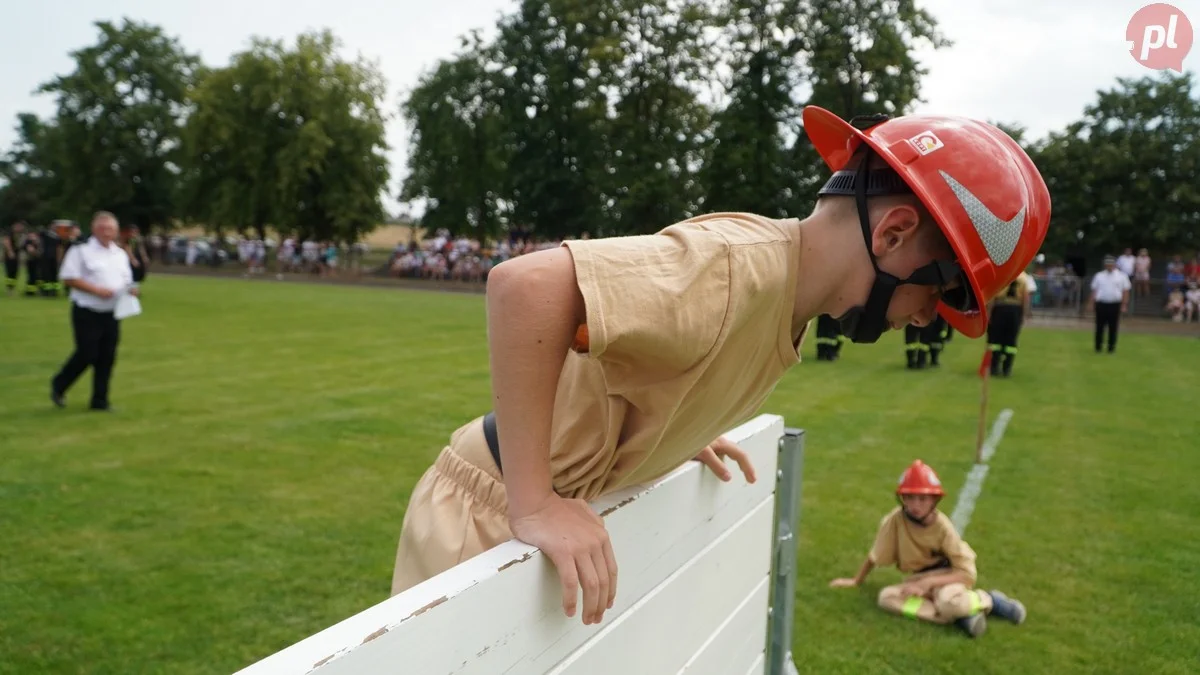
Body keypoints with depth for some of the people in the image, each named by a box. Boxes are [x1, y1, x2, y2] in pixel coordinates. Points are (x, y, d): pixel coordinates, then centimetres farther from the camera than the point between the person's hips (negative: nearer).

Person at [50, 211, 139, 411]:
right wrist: (96, 290, -20)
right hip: (87, 312, -6)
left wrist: (131, 290, -4)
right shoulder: (81, 250, -7)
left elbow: (126, 281, 19)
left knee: (107, 358, 6)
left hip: (111, 314, 6)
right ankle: (58, 386, 20)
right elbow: (69, 278, -12)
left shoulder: (121, 254, 13)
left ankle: (100, 401, 15)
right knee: (86, 355, -5)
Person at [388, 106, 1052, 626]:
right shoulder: (744, 264, -28)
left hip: (557, 514, 8)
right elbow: (525, 283, -38)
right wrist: (534, 507, -35)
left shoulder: (786, 295, 1)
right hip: (487, 518, -8)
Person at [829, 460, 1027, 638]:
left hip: (946, 576, -4)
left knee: (949, 601, -39)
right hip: (920, 579, 4)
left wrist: (927, 583, -30)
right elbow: (875, 555, 1)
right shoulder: (895, 519, -15)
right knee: (886, 597, -26)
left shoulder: (943, 527, -21)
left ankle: (986, 601, -5)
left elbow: (968, 574, -22)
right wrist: (857, 580, 8)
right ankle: (960, 616, -23)